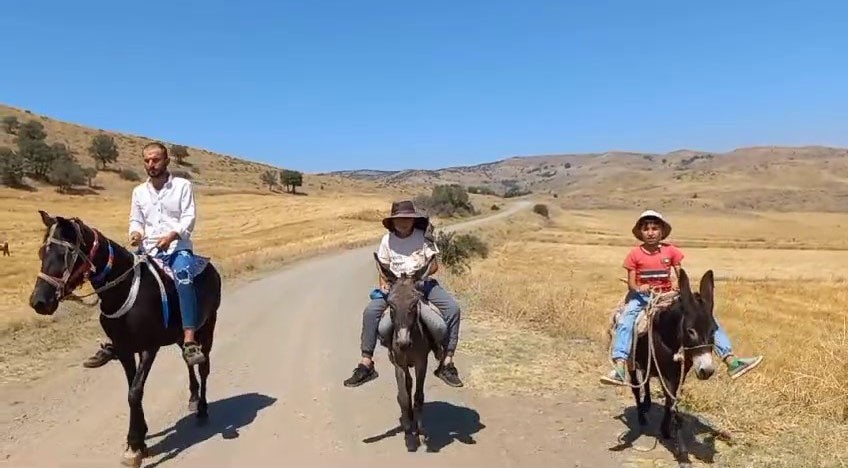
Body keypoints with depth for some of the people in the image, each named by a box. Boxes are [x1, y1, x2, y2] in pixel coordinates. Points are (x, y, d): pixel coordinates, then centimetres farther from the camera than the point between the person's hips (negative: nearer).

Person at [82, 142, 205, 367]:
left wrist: (171, 236, -24)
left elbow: (189, 218, -6)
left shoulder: (182, 185, 2)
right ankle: (112, 343, 4)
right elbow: (135, 220, 15)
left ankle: (189, 342, -44)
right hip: (148, 250, 5)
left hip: (178, 247, -5)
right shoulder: (139, 191, 16)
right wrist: (136, 233, -10)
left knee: (183, 276, -36)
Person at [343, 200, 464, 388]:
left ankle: (447, 363, -15)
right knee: (370, 311, -23)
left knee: (452, 308, -22)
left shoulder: (423, 237, -2)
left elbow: (434, 266, -4)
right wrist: (383, 283, -13)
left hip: (422, 283, -1)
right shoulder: (387, 240, 2)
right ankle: (366, 364, -13)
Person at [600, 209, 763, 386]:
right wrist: (638, 288, -27)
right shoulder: (634, 254, -4)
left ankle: (730, 360, -7)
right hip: (642, 296, -3)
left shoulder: (671, 251, 2)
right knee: (626, 320, -33)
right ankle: (619, 367, -42)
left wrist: (680, 286, -21)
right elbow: (631, 283, -5)